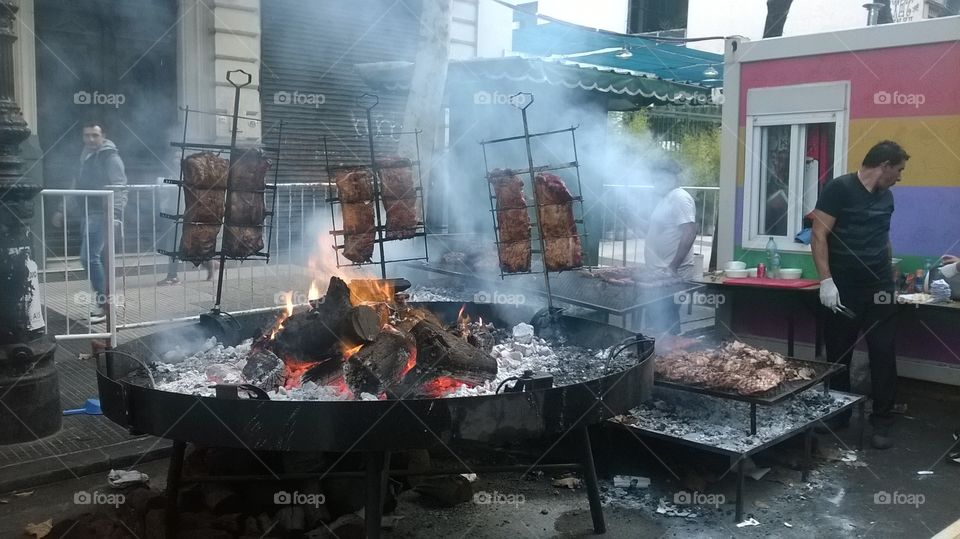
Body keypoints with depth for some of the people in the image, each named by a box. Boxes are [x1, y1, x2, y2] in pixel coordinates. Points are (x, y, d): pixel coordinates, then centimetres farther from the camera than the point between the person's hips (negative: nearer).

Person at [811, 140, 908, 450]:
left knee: (883, 355, 1)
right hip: (842, 288, -5)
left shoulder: (886, 197, 12)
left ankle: (882, 423, 11)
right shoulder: (839, 188, -9)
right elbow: (819, 236, -13)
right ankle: (838, 415, 22)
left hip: (879, 288, 5)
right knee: (838, 355, 7)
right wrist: (826, 281, -19)